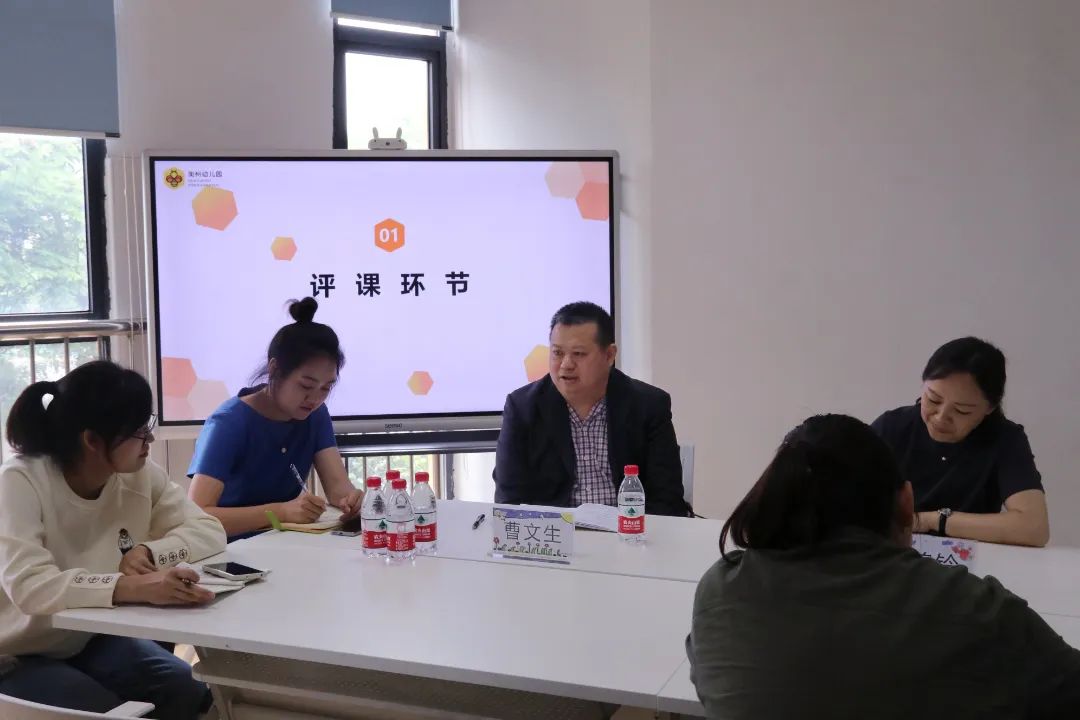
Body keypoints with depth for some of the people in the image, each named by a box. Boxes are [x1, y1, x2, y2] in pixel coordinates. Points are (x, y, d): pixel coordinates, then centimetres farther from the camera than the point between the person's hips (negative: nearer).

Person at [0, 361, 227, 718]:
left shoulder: (141, 475, -8)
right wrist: (132, 587, -51)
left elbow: (209, 530, -6)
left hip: (95, 639, 5)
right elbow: (29, 586, -37)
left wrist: (148, 552, -26)